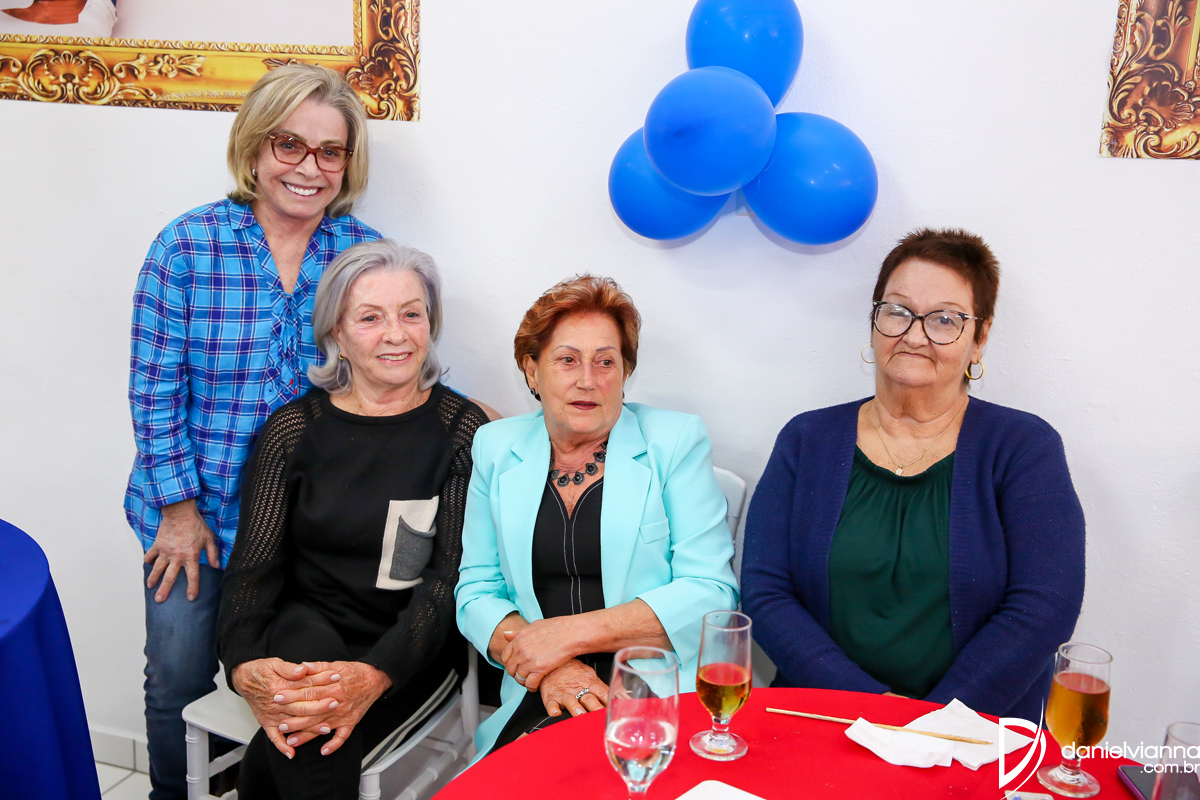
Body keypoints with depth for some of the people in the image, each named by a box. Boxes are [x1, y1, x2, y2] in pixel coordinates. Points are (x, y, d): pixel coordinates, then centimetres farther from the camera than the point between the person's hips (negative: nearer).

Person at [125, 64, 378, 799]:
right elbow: (155, 388, -8)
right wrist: (179, 507, -8)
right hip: (196, 506, -1)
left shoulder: (364, 253, -5)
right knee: (179, 676, 13)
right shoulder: (187, 245, -10)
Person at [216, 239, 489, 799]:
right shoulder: (294, 428, 4)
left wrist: (376, 674, -26)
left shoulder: (462, 429, -1)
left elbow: (452, 575, -9)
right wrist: (245, 665, -24)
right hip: (305, 632, 2)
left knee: (307, 746, -29)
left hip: (412, 652, -1)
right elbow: (253, 565, -2)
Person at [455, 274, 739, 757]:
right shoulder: (497, 448, 10)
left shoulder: (677, 442, 1)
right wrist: (547, 667, -11)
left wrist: (571, 632, -13)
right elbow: (477, 590, 9)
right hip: (539, 702, 2)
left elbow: (711, 593, -6)